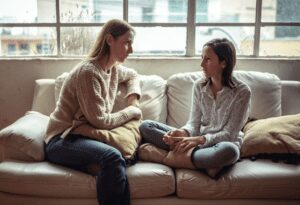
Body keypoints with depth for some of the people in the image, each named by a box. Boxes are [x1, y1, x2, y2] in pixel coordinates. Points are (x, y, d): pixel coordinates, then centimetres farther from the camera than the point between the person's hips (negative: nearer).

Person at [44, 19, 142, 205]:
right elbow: (100, 121, -21)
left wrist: (134, 100, 13)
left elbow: (133, 75, 32)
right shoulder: (88, 72, -19)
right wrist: (131, 111, -7)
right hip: (62, 141, -8)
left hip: (86, 135, 8)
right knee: (112, 157, -35)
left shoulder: (114, 69, 8)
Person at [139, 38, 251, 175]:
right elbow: (194, 123, 0)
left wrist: (200, 139, -27)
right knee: (146, 126, -11)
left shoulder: (242, 92, -11)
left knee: (228, 151, -43)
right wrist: (183, 133, -23)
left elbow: (230, 134, -13)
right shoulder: (199, 86, 2)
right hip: (199, 140, 4)